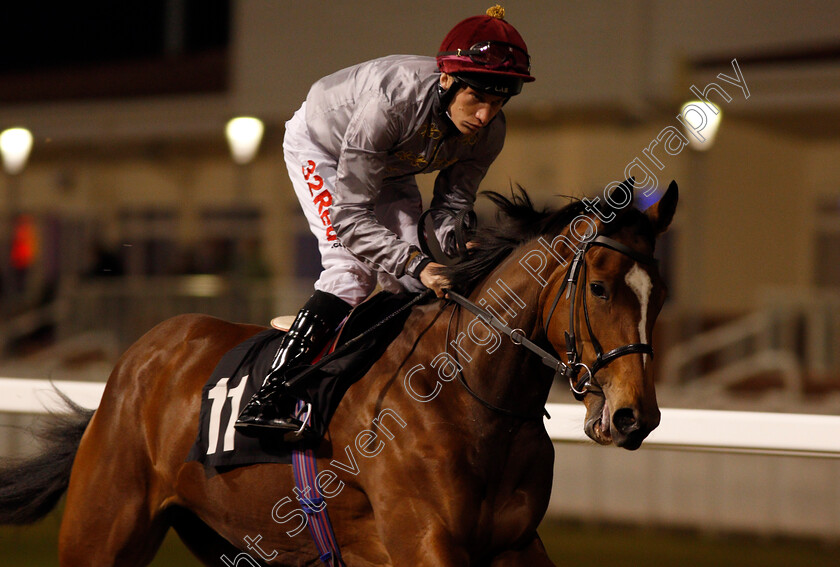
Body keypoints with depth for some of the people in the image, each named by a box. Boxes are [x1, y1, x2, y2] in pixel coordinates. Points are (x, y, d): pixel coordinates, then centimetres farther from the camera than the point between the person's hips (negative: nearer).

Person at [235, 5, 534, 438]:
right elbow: (348, 215, -41)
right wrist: (416, 264, -51)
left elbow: (451, 205, -12)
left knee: (414, 276, -9)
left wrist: (459, 245, -35)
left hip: (390, 166, 6)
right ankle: (270, 397, -25)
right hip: (320, 146, -6)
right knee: (352, 269, -22)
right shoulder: (393, 99, -44)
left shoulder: (488, 131, -26)